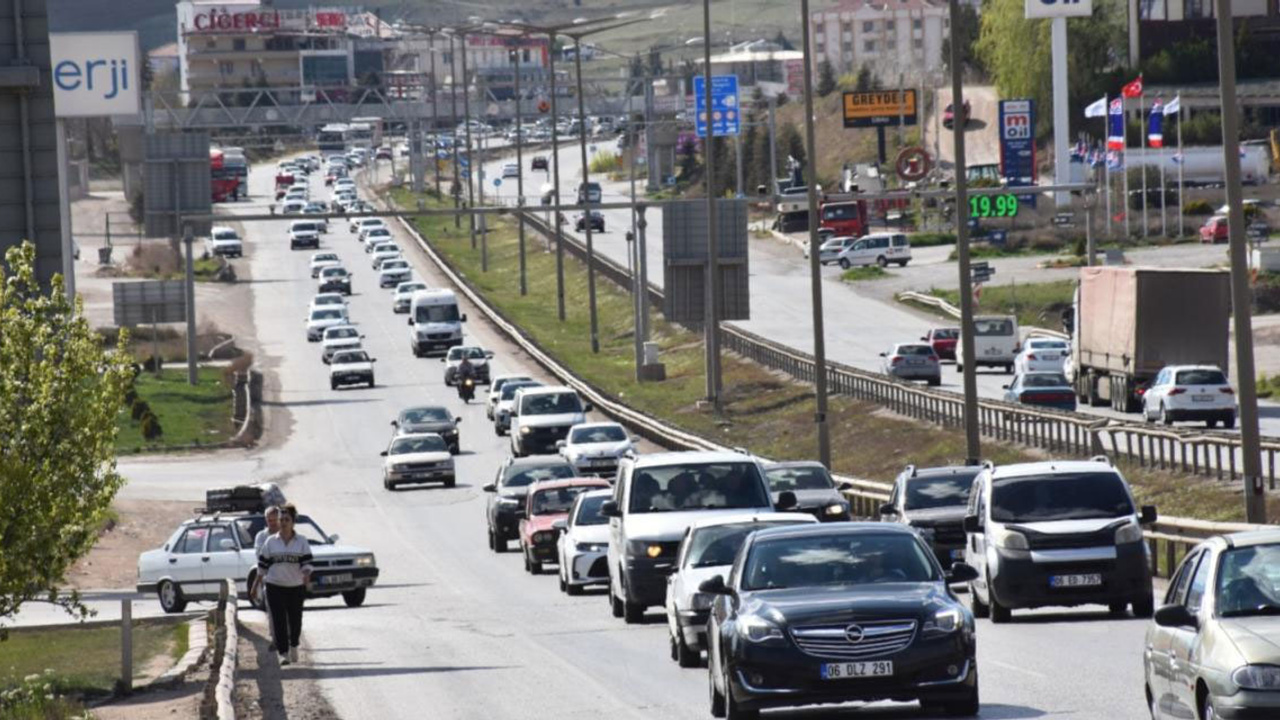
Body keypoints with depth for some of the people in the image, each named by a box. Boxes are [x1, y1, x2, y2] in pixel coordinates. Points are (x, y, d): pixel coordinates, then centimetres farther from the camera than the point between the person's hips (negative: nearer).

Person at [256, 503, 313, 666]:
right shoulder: (270, 542, 4)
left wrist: (306, 575, -22)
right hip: (275, 586, 0)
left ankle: (294, 646, 33)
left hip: (296, 586, 0)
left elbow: (306, 562, -4)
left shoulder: (302, 542, 3)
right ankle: (283, 653, -6)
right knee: (279, 621, -7)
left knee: (295, 619, 9)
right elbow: (263, 564, 8)